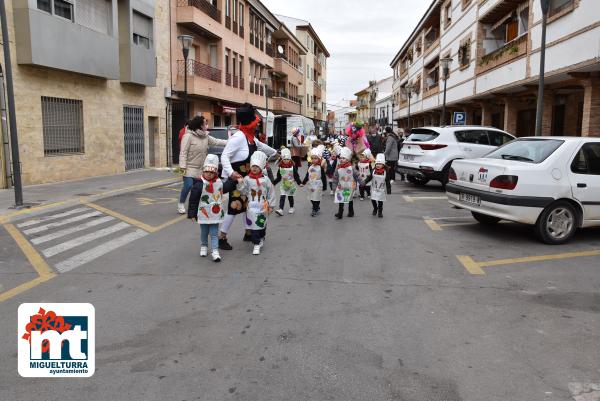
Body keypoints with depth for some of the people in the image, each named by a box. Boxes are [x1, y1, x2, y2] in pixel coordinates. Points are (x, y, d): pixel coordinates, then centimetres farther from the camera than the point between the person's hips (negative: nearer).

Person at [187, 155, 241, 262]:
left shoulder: (219, 183, -1)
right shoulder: (199, 184, -14)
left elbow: (226, 187, 23)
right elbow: (193, 200, -10)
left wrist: (235, 181, 17)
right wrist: (192, 213, -8)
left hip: (215, 214, 2)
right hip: (203, 215, -2)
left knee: (214, 233, 3)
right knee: (204, 233, 15)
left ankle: (215, 251, 2)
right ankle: (204, 247, 36)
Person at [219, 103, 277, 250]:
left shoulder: (250, 136, 5)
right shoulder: (238, 137, -24)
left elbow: (260, 146, 26)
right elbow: (224, 156, -27)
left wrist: (274, 152, 41)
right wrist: (231, 172, -41)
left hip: (246, 177, 9)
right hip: (234, 177, -9)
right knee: (235, 207, -9)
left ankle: (249, 233, 31)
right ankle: (221, 238, 2)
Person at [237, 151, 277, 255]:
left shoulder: (265, 179, -3)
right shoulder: (247, 179, -3)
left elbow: (271, 192, 1)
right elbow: (243, 191, -4)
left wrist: (271, 205, 2)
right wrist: (240, 184, -20)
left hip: (263, 207, 1)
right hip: (252, 207, -1)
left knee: (262, 224, 16)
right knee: (253, 226, -3)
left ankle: (261, 239, 38)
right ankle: (256, 244, 5)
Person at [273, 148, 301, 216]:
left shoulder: (293, 167, -10)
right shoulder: (280, 167, -3)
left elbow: (296, 176, -7)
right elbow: (278, 178, 4)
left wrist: (299, 183, -16)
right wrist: (273, 183, -1)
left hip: (291, 185, -1)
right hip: (283, 185, 2)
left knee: (290, 197, 11)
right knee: (282, 197, -8)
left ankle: (291, 208, 31)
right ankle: (280, 210, -14)